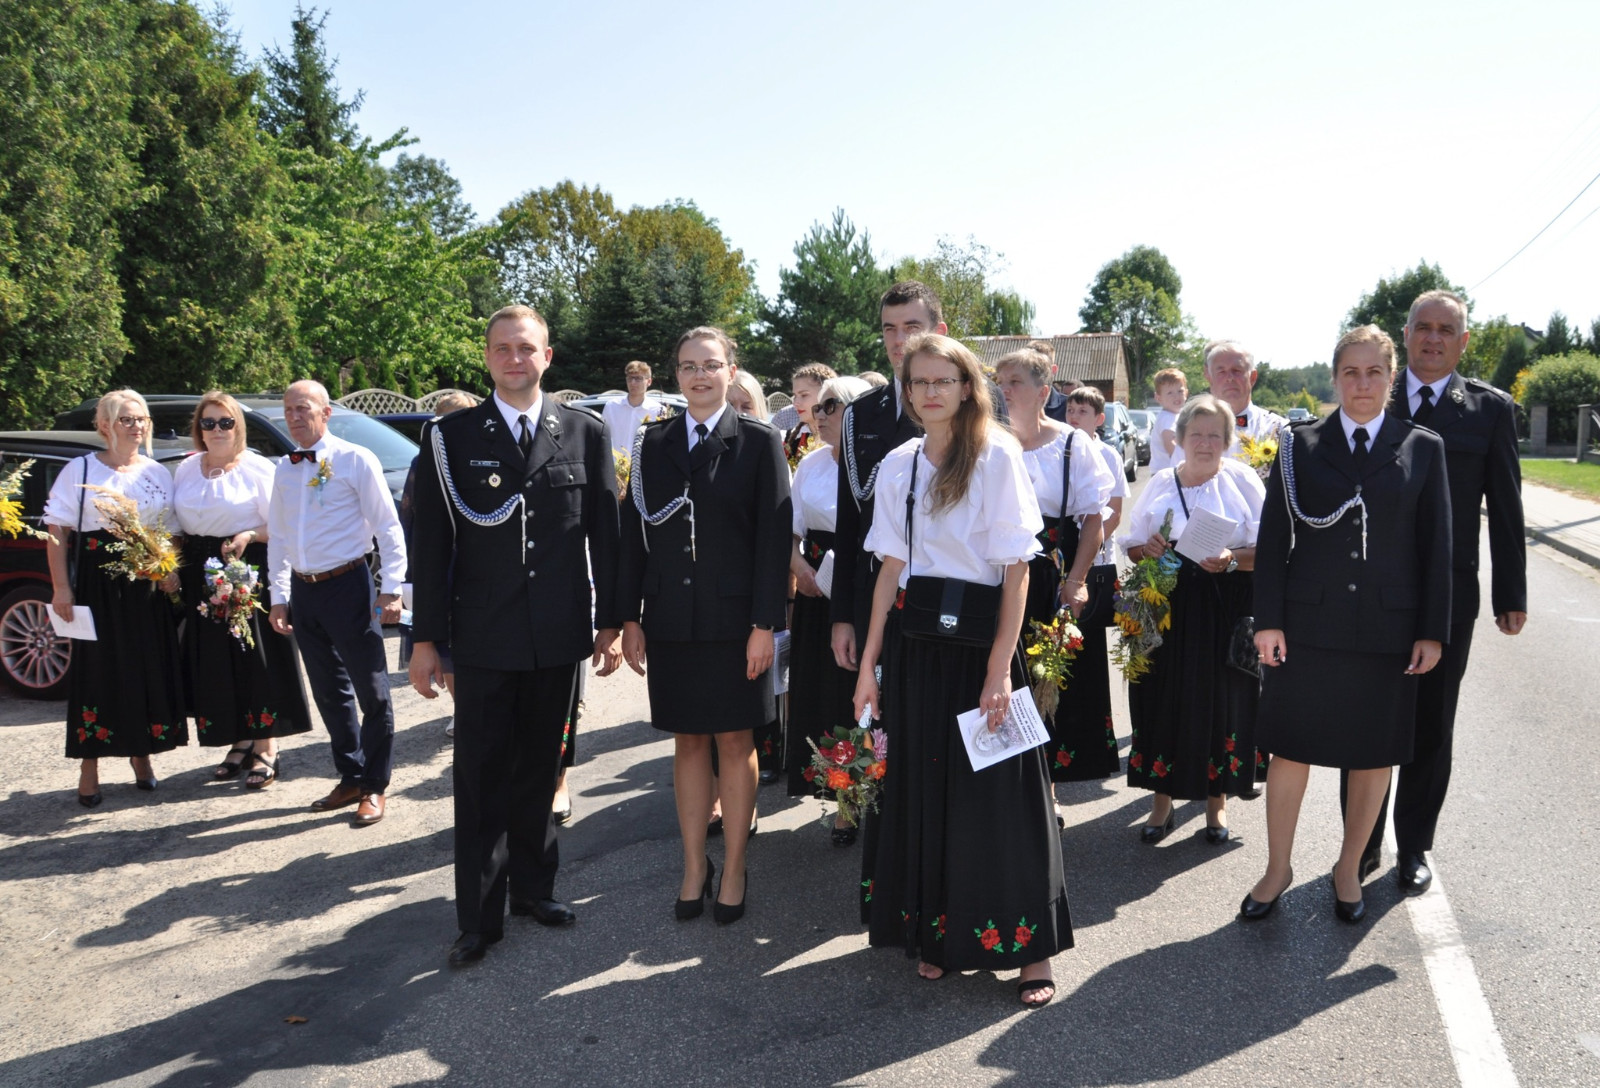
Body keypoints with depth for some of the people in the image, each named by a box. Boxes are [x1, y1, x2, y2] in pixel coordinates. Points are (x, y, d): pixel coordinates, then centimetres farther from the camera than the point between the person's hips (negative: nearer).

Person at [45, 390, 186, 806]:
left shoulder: (159, 473, 11)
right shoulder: (80, 470, 1)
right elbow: (58, 531, -3)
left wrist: (171, 570, -4)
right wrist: (61, 587, -9)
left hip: (148, 586, 3)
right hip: (97, 585, -3)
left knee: (151, 669, 4)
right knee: (97, 670, 0)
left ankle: (141, 754, 20)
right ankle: (89, 765, 10)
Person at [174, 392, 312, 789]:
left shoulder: (258, 468, -3)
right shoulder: (186, 470, 12)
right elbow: (176, 526, 17)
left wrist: (248, 536, -21)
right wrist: (173, 569, 4)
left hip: (250, 573, -5)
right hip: (202, 576, 5)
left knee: (257, 662, -4)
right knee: (215, 665, 7)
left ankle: (266, 748, 5)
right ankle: (240, 743, 21)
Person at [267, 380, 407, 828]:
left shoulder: (355, 460, -7)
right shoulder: (284, 468, 12)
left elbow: (388, 527, -8)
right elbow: (278, 536, 17)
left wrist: (391, 589, -13)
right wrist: (279, 596, 14)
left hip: (347, 585, -6)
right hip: (303, 591, 6)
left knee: (371, 690, 0)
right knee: (329, 691, 14)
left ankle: (374, 787, 12)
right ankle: (351, 778, 27)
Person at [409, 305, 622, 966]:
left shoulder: (585, 433, 3)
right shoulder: (450, 437, 0)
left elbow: (605, 532, 5)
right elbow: (431, 543, -1)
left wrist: (611, 621, 4)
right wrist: (425, 638, -2)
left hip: (560, 638, 2)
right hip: (483, 639, -1)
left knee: (540, 768, 16)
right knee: (481, 779, 5)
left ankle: (533, 885, 33)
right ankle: (480, 916, 17)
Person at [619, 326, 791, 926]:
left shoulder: (759, 442, -2)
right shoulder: (652, 443, 7)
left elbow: (774, 538, -6)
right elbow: (634, 532, 7)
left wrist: (765, 624, -11)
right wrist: (630, 617, 3)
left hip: (735, 621, -3)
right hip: (670, 622, 3)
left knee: (735, 744, 7)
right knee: (687, 742, 11)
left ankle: (733, 870, 21)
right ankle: (695, 867, 24)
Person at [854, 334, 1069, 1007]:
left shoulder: (997, 455, -6)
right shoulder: (897, 466, 8)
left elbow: (1016, 568, -9)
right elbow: (890, 567, 9)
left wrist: (1000, 666, -16)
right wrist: (869, 663, 5)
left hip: (978, 638, -4)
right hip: (912, 641, 5)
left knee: (993, 789, 0)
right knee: (920, 786, 10)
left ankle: (1028, 946, 15)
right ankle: (934, 932, 27)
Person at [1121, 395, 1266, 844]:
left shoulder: (1243, 482, 1)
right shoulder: (1160, 484, 9)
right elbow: (1132, 546, 13)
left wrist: (1232, 559, -21)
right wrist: (1147, 549, -9)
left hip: (1224, 612, -2)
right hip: (1166, 607, 2)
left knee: (1220, 701, 4)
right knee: (1165, 701, 4)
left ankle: (1217, 799, 22)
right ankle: (1163, 798, 18)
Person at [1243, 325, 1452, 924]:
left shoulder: (1422, 448, 4)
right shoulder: (1301, 446, 2)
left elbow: (1435, 545, 4)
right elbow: (1273, 536, 1)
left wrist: (1432, 630, -1)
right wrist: (1268, 620, -5)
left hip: (1387, 628, 1)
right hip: (1308, 624, -1)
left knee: (1373, 756, 10)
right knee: (1290, 750, 5)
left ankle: (1349, 869, 29)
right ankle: (1277, 868, 22)